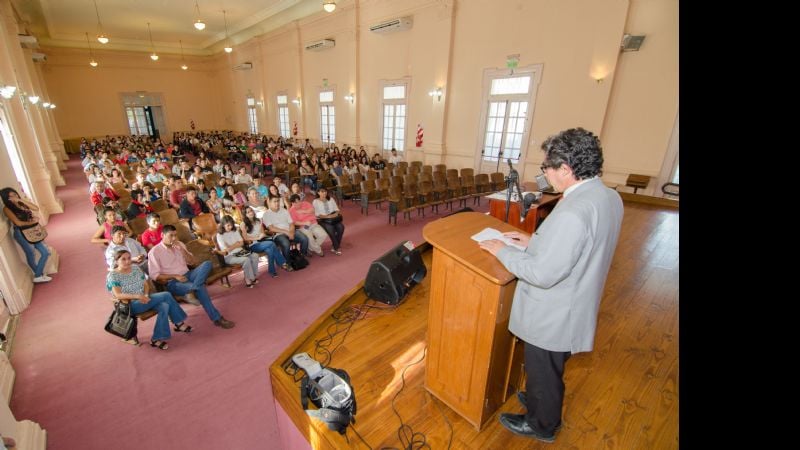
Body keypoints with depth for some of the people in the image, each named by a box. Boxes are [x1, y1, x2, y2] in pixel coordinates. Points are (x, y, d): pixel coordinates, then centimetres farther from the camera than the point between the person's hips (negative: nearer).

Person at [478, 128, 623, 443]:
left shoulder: (573, 212, -34)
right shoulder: (609, 197, -3)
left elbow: (543, 274, -31)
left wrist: (503, 251, -17)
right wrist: (535, 241, 6)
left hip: (552, 316, -8)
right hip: (572, 308, 8)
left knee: (543, 372, 19)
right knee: (548, 369, 31)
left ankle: (542, 426, 45)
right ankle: (541, 401, 56)